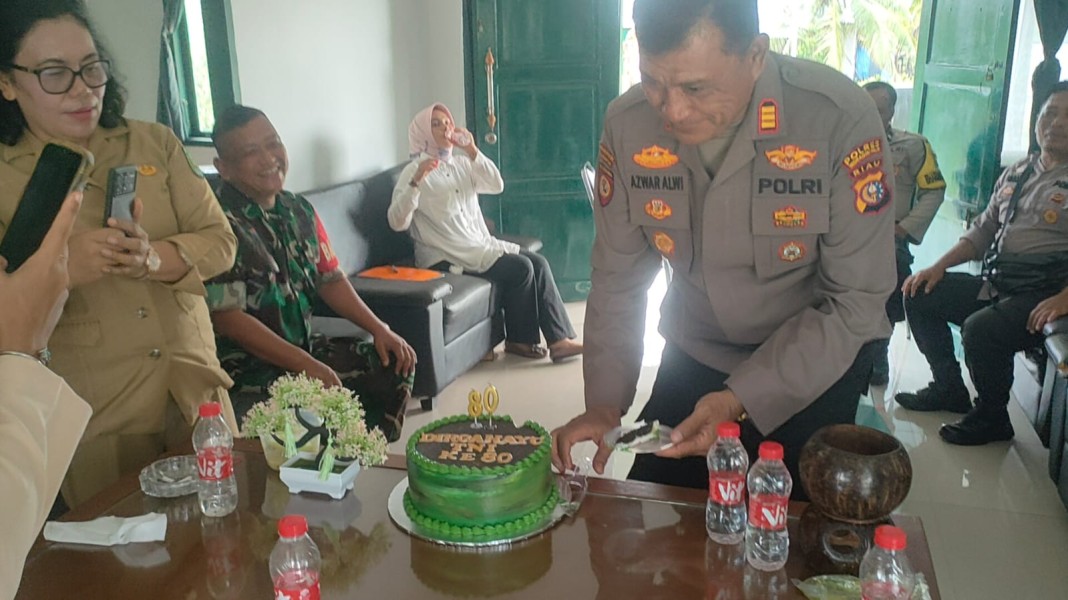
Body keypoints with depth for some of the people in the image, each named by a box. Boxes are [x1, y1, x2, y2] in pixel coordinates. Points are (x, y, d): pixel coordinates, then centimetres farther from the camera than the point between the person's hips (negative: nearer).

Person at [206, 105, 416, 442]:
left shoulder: (299, 210, 6)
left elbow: (330, 278, 14)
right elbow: (226, 316, -21)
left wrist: (378, 328, 1)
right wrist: (306, 366, -23)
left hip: (305, 346, 8)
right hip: (248, 364, -8)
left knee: (395, 366, 6)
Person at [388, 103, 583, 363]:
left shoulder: (461, 163, 13)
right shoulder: (414, 171, -7)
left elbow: (497, 186, -1)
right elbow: (397, 222, -18)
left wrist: (472, 151, -11)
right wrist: (416, 182, -31)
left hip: (480, 244, 7)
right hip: (447, 257, -7)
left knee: (538, 262, -9)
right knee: (520, 268, -20)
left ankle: (559, 339, -9)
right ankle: (518, 340, -2)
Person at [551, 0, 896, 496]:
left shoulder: (842, 120, -27)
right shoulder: (627, 124, -16)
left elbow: (855, 301, -21)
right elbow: (617, 277, -6)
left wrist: (740, 400, -29)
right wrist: (604, 404, -15)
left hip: (816, 363, -2)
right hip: (694, 357, 3)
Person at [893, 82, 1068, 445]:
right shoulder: (1016, 174, 17)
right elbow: (983, 230, 21)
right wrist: (939, 266, 8)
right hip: (993, 285, 8)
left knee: (980, 329, -32)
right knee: (919, 295, 1)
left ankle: (992, 418, -5)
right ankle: (949, 388, 14)